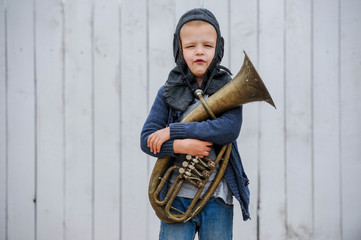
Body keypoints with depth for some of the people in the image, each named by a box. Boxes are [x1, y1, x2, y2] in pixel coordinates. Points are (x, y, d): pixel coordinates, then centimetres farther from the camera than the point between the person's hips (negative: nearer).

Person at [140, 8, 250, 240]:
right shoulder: (169, 92, 4)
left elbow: (230, 129, -18)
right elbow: (147, 140, -1)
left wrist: (172, 131, -18)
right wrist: (180, 146, -20)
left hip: (217, 197, 0)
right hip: (177, 196, 0)